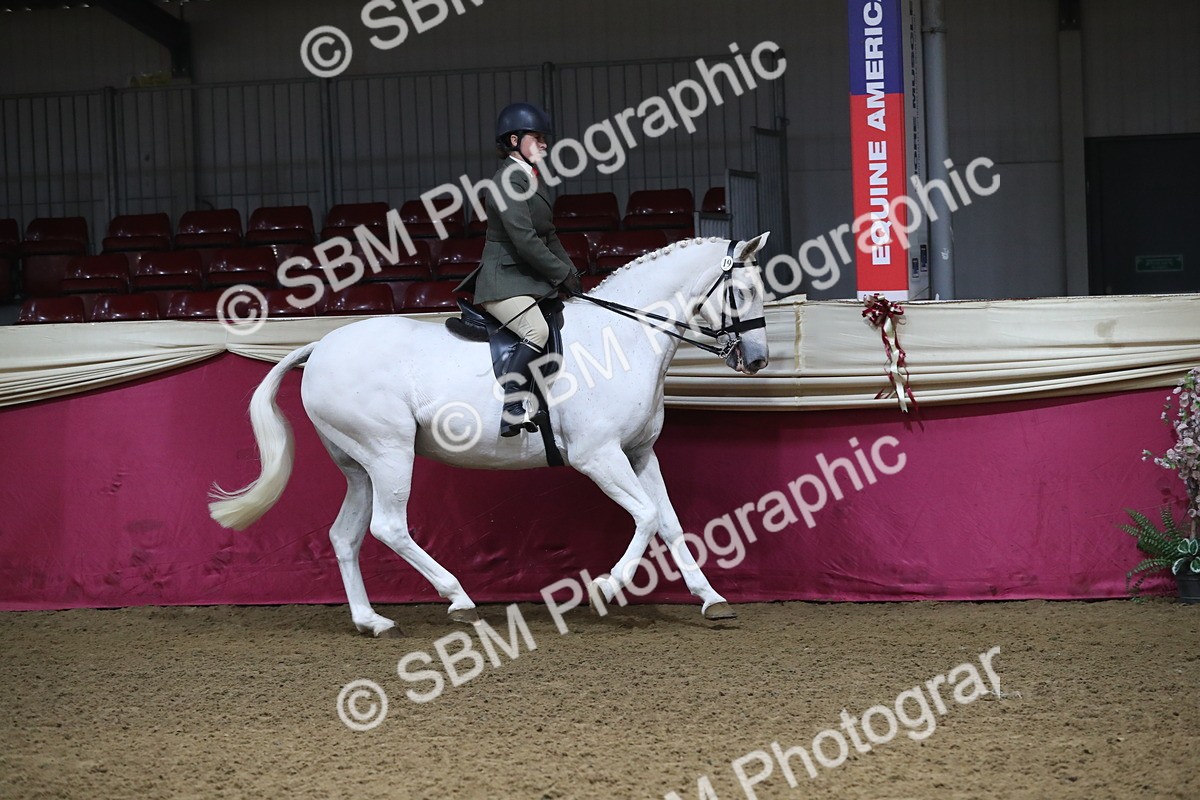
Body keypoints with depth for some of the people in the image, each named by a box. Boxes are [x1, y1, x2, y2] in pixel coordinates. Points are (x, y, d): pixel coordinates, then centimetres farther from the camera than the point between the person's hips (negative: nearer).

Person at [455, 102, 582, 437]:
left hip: (532, 280, 10)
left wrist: (570, 273, 9)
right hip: (504, 281, -10)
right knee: (537, 331, -31)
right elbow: (525, 241, -21)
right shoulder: (509, 180, -15)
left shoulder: (530, 179, 17)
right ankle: (511, 410, -36)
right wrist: (563, 275, -14)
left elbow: (548, 236, 21)